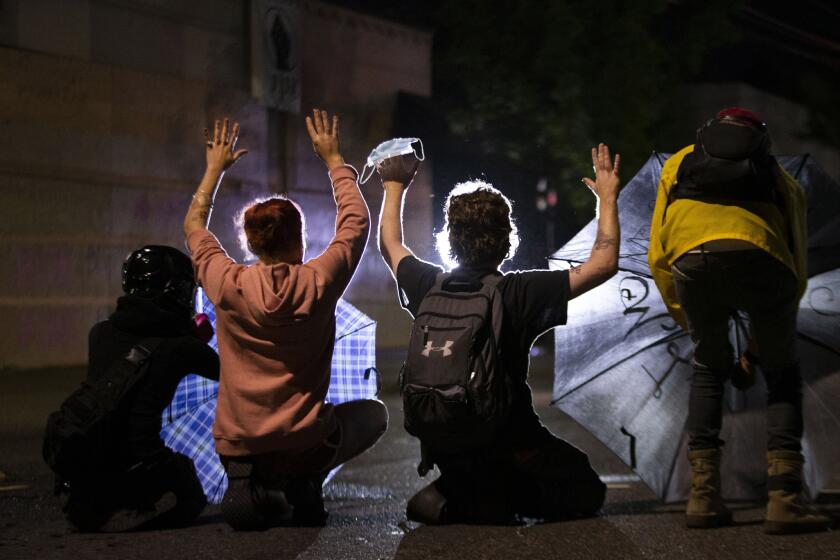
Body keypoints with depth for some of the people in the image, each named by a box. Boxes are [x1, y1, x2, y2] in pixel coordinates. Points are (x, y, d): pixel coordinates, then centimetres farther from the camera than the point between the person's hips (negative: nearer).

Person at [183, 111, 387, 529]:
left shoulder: (228, 285, -6)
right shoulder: (318, 283, -10)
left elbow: (193, 225, 14)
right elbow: (357, 221, 8)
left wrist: (215, 168, 25)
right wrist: (332, 158, 18)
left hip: (237, 444, 2)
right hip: (305, 443, -2)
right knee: (373, 413, 28)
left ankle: (249, 485, 3)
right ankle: (304, 483, 0)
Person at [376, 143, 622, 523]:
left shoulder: (428, 286, -6)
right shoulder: (520, 293, -18)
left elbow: (390, 245, 16)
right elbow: (603, 264, -14)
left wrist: (394, 187, 30)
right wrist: (607, 198, -2)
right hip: (505, 445, -5)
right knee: (587, 492, 15)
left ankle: (456, 494, 2)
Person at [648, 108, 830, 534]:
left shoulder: (679, 164, 35)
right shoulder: (781, 178, 35)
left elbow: (658, 257, 27)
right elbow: (797, 270, 32)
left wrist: (689, 324, 35)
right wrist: (759, 344, 40)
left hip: (693, 260, 1)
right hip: (761, 260, 0)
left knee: (708, 370, 25)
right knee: (782, 374, 20)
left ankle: (703, 496, 19)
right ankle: (784, 501, 8)